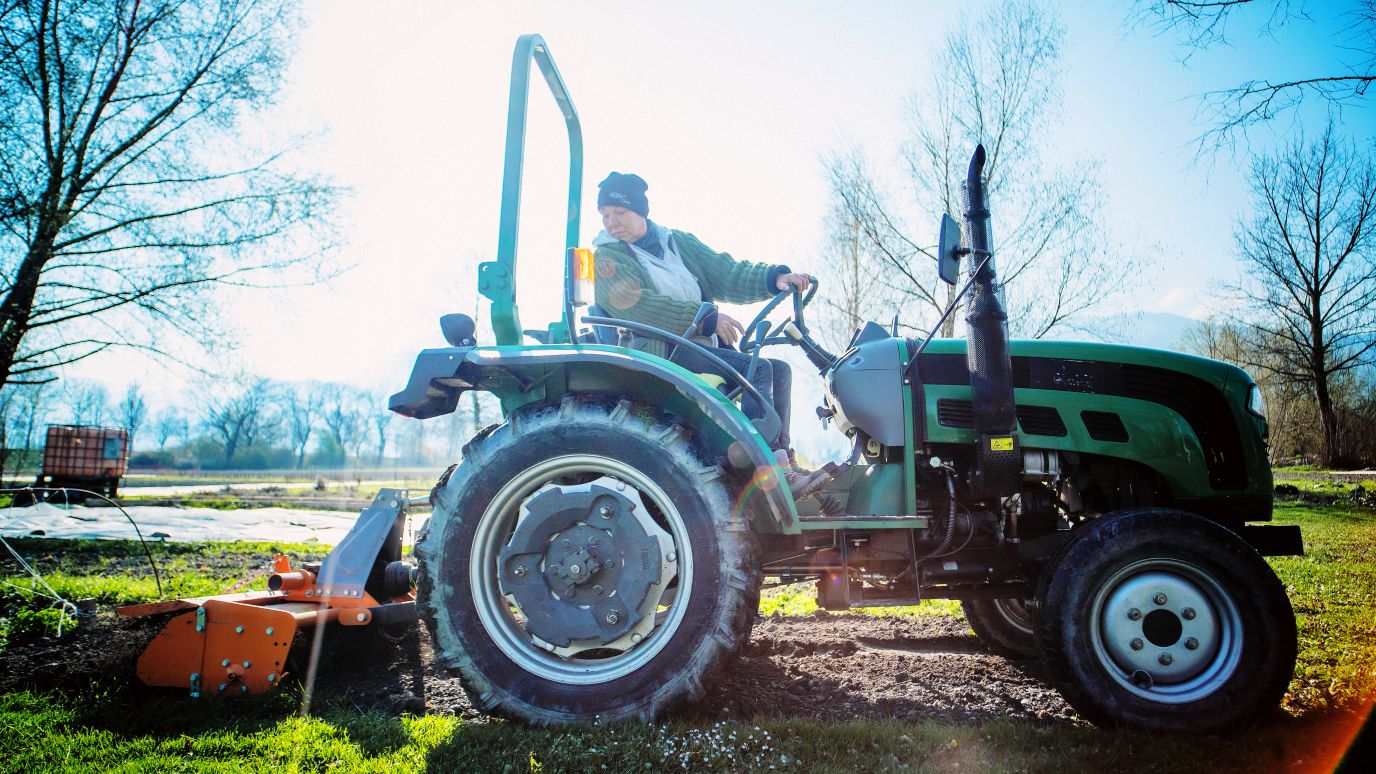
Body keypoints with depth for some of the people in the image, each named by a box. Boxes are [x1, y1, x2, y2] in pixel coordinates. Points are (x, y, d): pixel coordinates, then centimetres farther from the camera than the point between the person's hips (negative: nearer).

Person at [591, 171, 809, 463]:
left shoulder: (678, 242, 18)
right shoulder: (606, 258, -2)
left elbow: (724, 273, 8)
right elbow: (639, 308, -17)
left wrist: (774, 277, -10)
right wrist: (708, 319, -22)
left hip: (705, 343, 7)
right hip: (661, 350, -7)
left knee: (780, 370, 0)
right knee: (758, 369, -22)